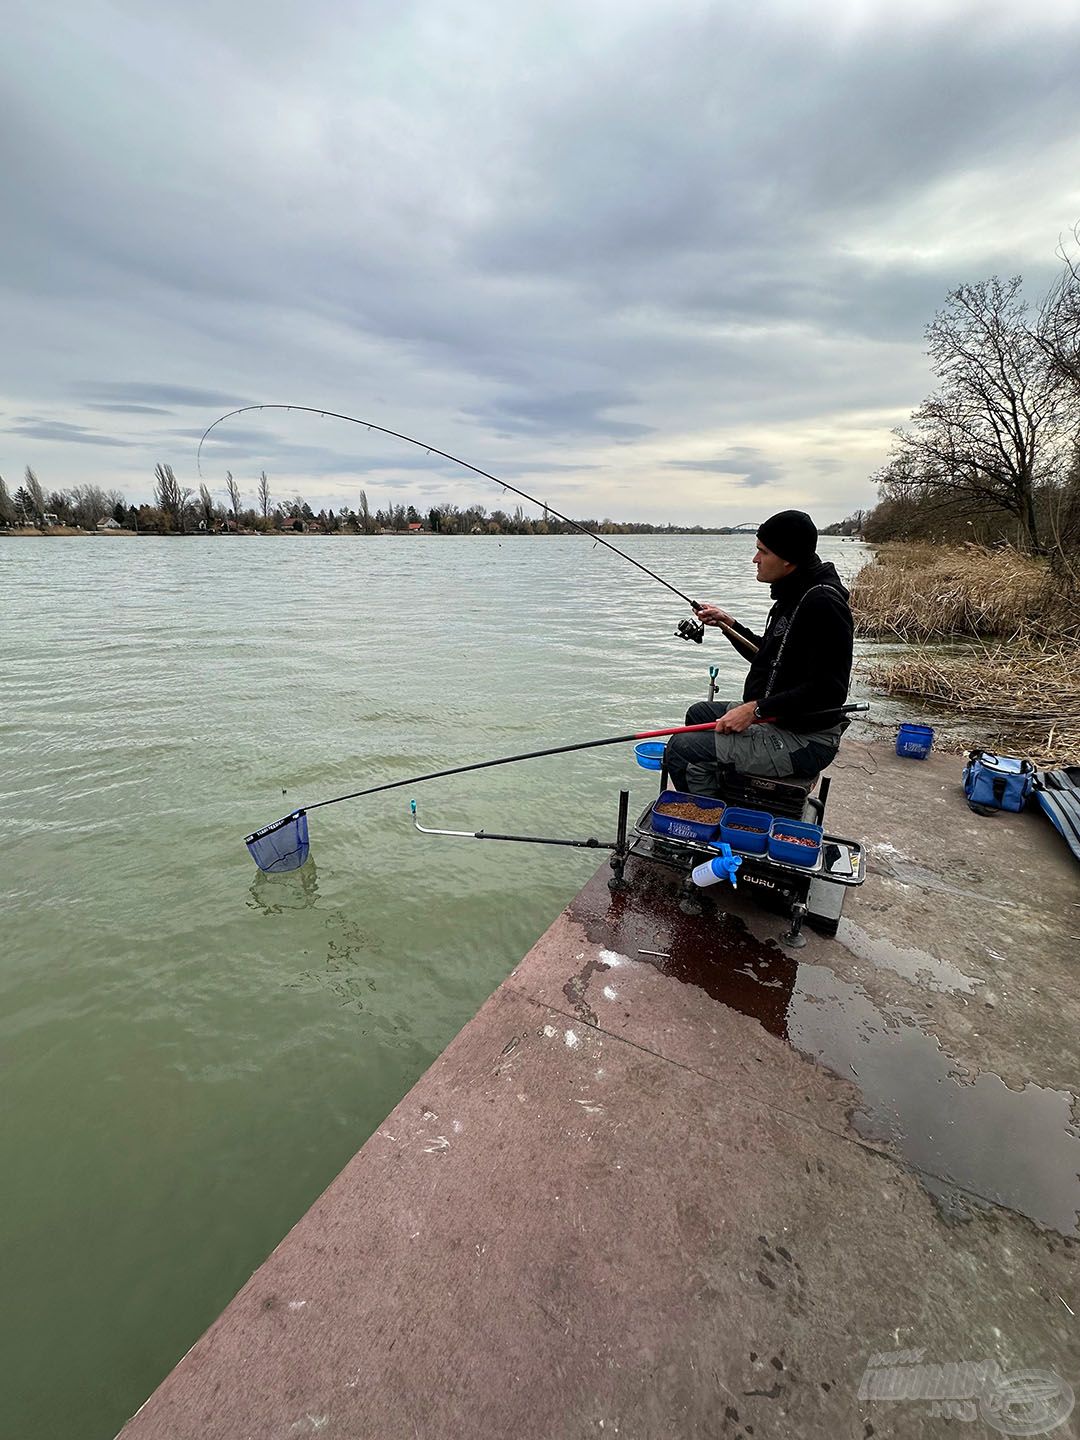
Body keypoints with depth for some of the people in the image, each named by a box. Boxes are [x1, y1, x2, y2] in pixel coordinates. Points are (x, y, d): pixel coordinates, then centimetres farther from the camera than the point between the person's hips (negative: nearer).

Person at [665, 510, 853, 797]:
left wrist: (756, 709, -25)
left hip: (804, 741, -11)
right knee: (698, 714, 23)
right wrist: (728, 623, 11)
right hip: (777, 718, 11)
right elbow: (769, 658, 21)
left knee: (682, 749, -17)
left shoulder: (823, 602, -22)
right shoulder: (795, 594, 11)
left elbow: (828, 690, -26)